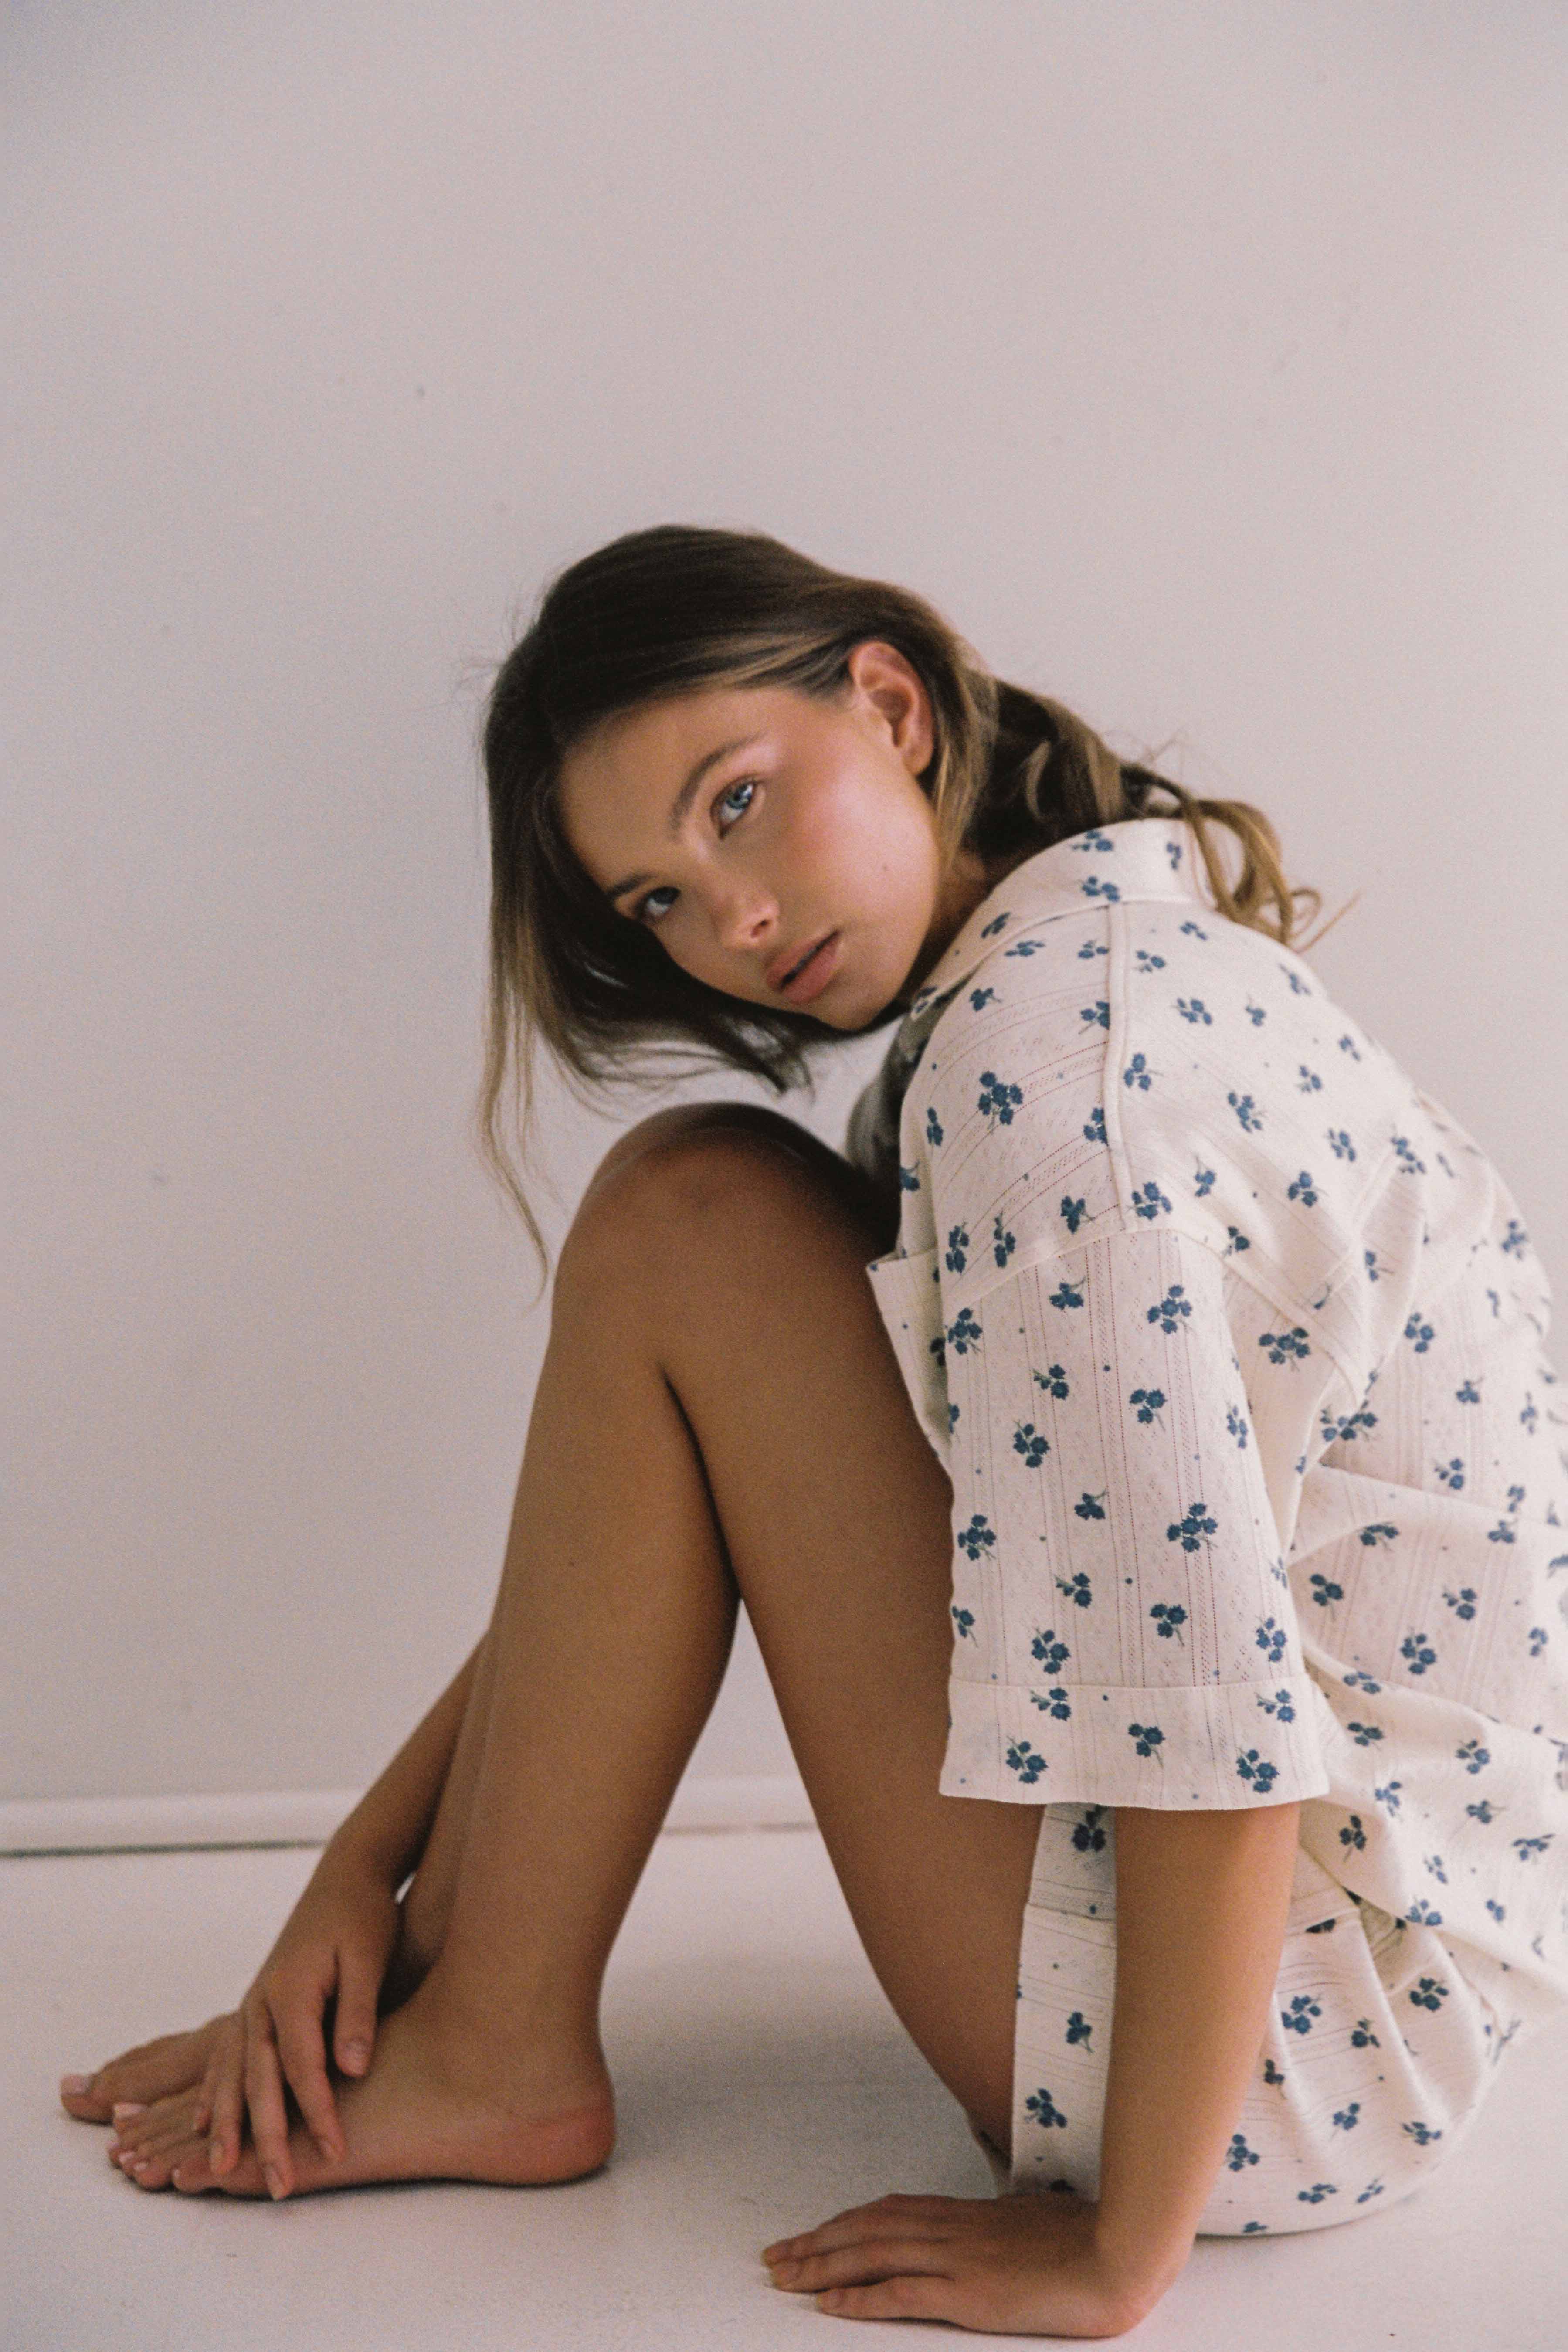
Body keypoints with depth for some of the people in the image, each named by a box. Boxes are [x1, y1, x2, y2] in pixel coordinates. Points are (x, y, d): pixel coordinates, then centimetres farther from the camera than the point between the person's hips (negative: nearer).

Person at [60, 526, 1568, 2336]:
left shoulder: (1046, 1035, -21)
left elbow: (1216, 1720, -27)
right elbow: (672, 1502, 12)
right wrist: (365, 1866, 8)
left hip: (1299, 2024, -10)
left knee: (691, 1221, -12)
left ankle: (489, 2055, 0)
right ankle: (446, 1979, 14)